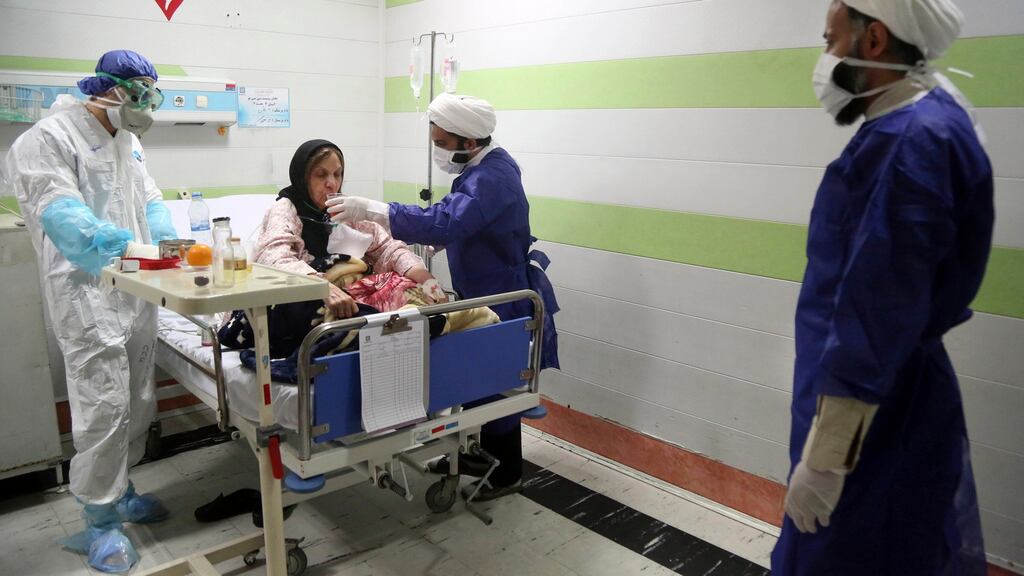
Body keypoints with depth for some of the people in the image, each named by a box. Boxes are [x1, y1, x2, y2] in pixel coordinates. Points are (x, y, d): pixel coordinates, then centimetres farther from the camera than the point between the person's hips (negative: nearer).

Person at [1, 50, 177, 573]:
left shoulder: (126, 142, 17)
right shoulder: (49, 138, -9)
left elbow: (149, 199, 16)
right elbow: (61, 213, -20)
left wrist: (167, 243, -3)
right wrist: (126, 245, -33)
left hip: (138, 290, 8)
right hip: (89, 297, -8)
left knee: (136, 402, 15)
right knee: (104, 407, -7)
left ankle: (118, 489, 33)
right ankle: (100, 519, 8)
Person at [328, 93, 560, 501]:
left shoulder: (492, 178, -27)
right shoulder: (483, 166, 6)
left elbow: (445, 222, -41)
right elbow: (457, 222, 19)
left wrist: (370, 210, -43)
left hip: (504, 298, -9)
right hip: (483, 292, 10)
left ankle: (507, 474, 22)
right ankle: (482, 456, 35)